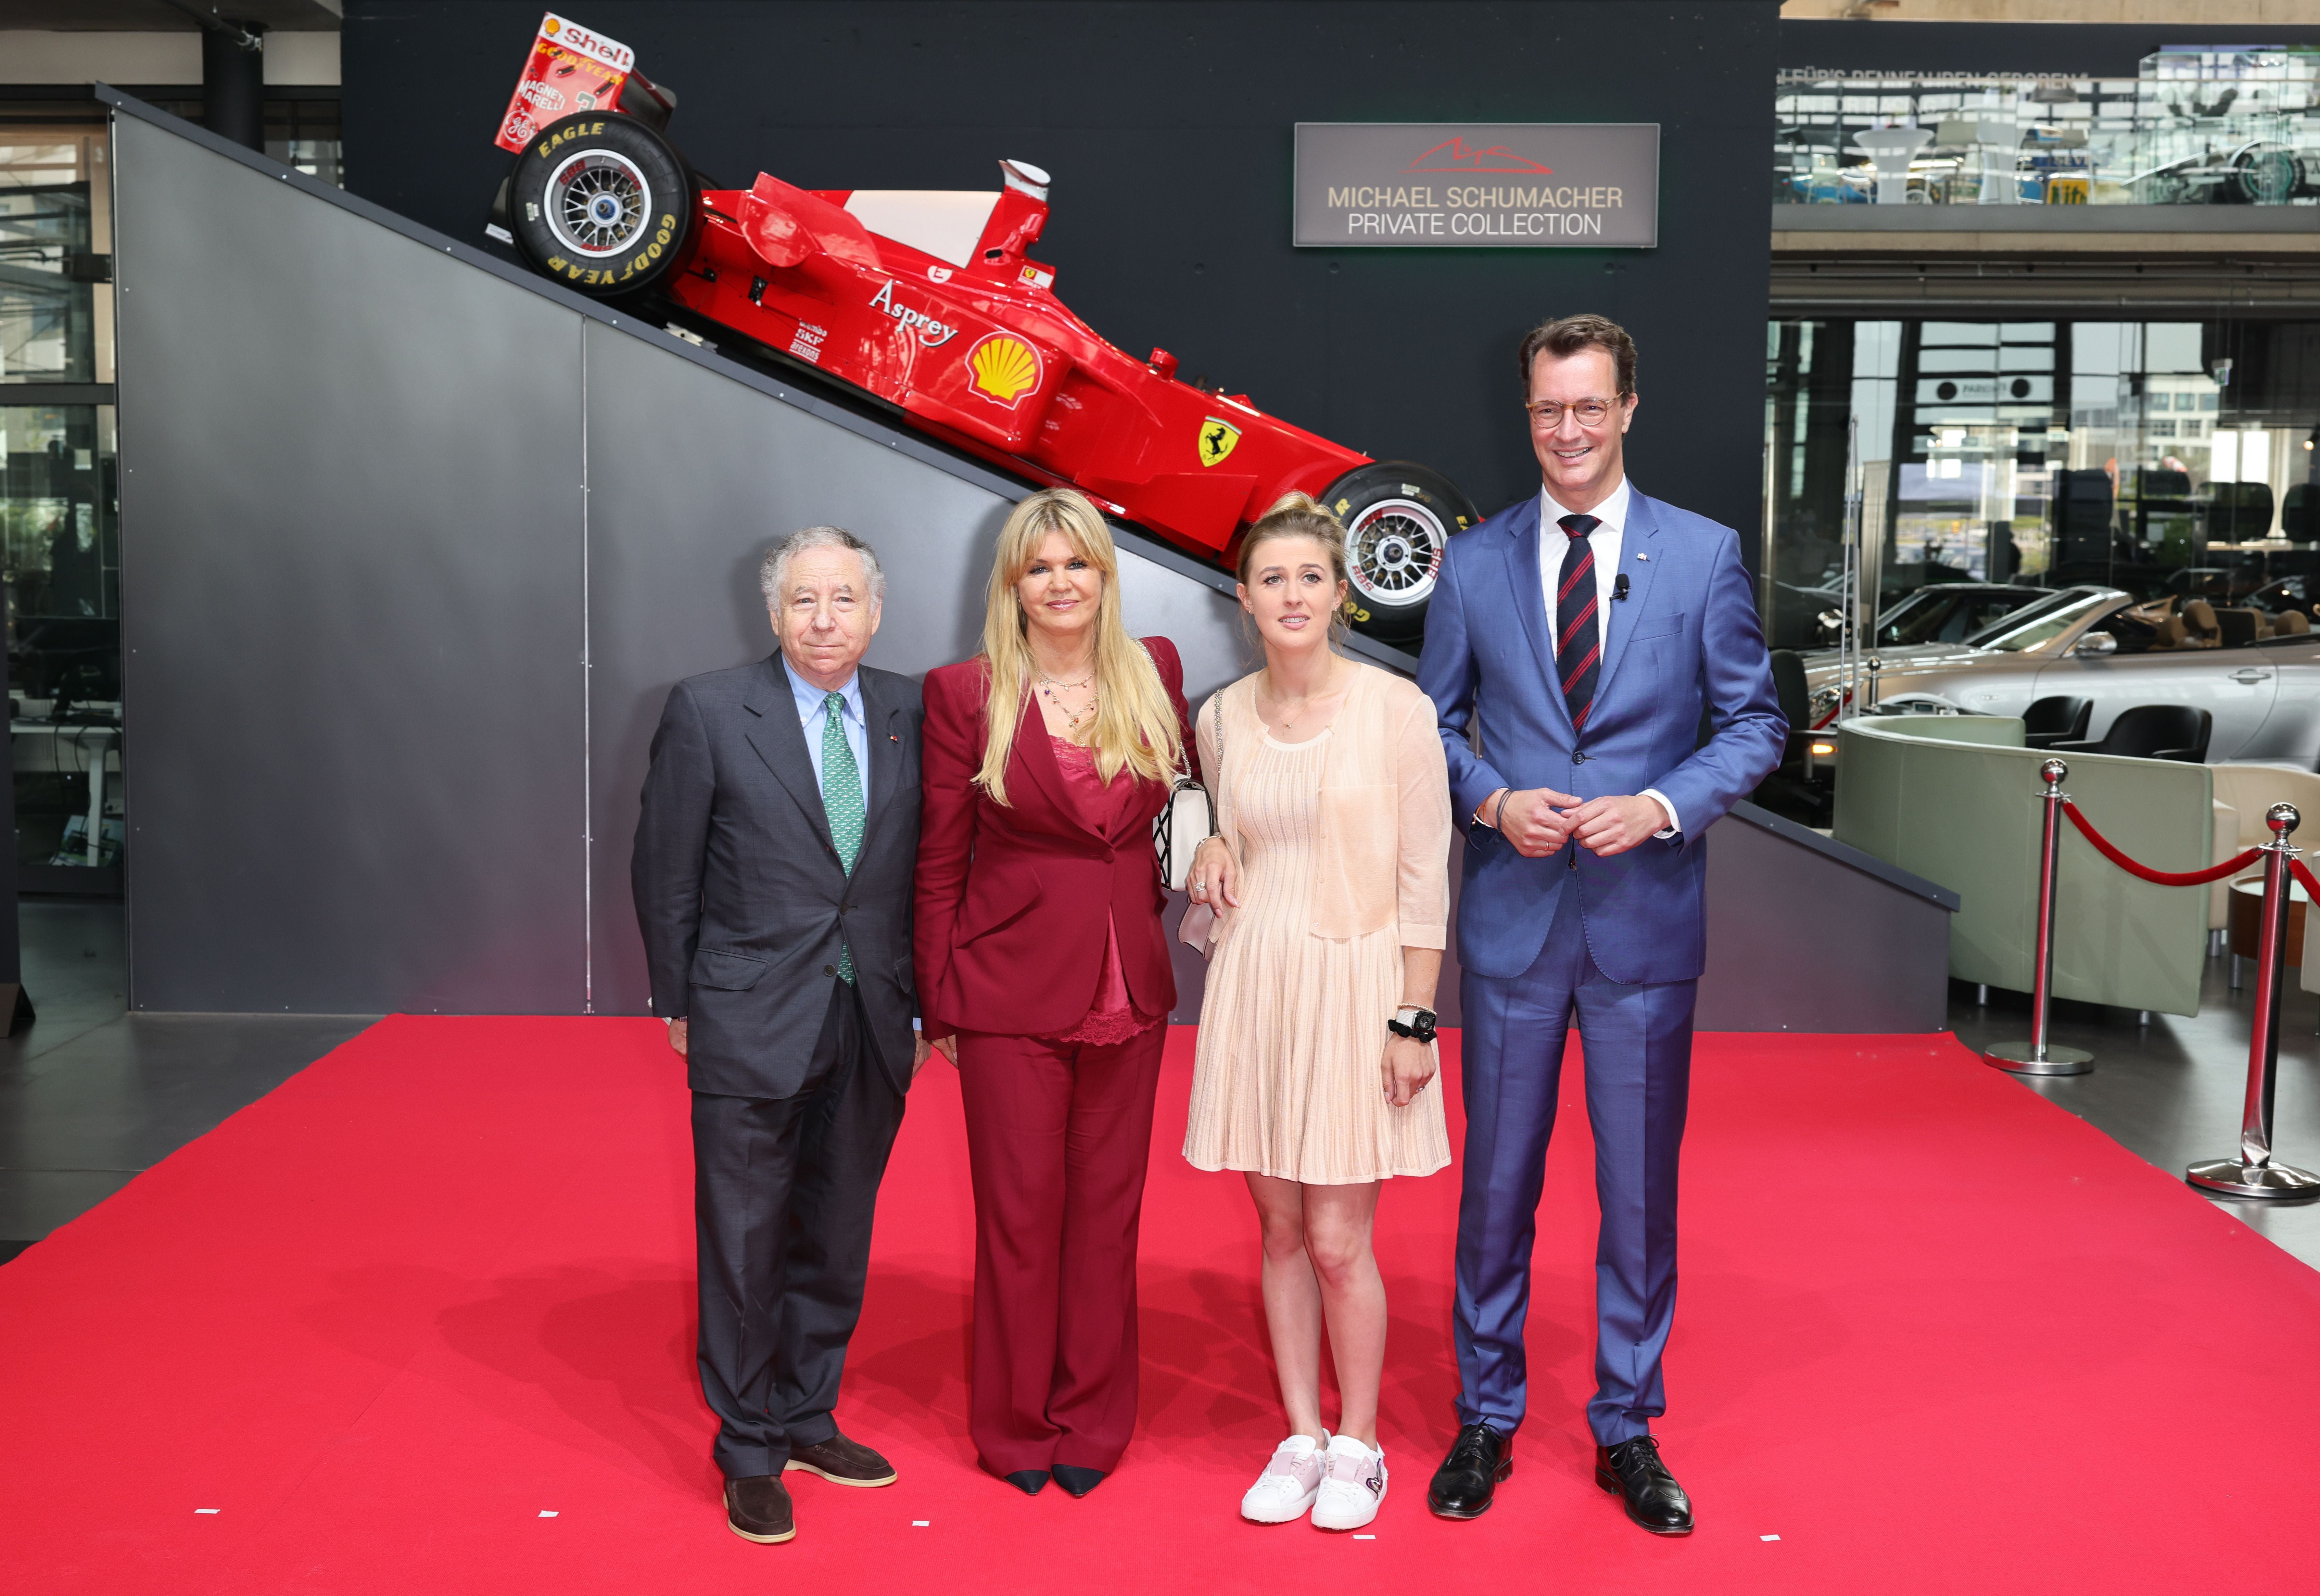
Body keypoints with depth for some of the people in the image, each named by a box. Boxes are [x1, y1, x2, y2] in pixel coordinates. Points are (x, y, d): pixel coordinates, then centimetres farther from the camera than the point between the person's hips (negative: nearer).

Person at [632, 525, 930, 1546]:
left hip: (873, 1027, 3)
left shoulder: (909, 714, 3)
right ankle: (750, 1453, 21)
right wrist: (678, 1002, 1)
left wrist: (922, 1002, 4)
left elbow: (921, 869, 6)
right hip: (752, 1026, -3)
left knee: (836, 1239, 15)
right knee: (746, 1244, 6)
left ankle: (808, 1421, 32)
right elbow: (665, 871, -1)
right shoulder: (709, 713, -6)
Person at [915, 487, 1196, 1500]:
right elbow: (939, 863, -2)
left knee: (1108, 1209, 11)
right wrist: (941, 1002, -2)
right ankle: (1017, 1428, 25)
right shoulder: (965, 694, -5)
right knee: (1020, 1212, 7)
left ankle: (1092, 1422, 27)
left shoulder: (1154, 673, 3)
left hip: (1129, 989, 3)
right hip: (1013, 988, -3)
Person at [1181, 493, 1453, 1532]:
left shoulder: (1396, 708, -7)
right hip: (1254, 986, 4)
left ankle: (1358, 1447, 18)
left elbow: (1424, 876, -6)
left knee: (1338, 1241, -1)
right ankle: (1300, 1437, 24)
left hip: (1355, 986, -4)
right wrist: (1213, 855, -1)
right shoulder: (1222, 718, 5)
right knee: (1280, 1229, 10)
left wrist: (1414, 1018, -10)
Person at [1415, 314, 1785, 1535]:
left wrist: (1662, 806, -14)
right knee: (1498, 1180, 9)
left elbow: (1754, 722, 2)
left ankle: (1628, 1431, 25)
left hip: (1646, 920, 0)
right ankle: (1485, 1419, 25)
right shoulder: (1473, 564, 4)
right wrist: (1493, 800, -9)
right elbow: (1436, 723, 9)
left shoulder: (1706, 555, 1)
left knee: (1642, 1186, 8)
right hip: (1511, 919, 1)